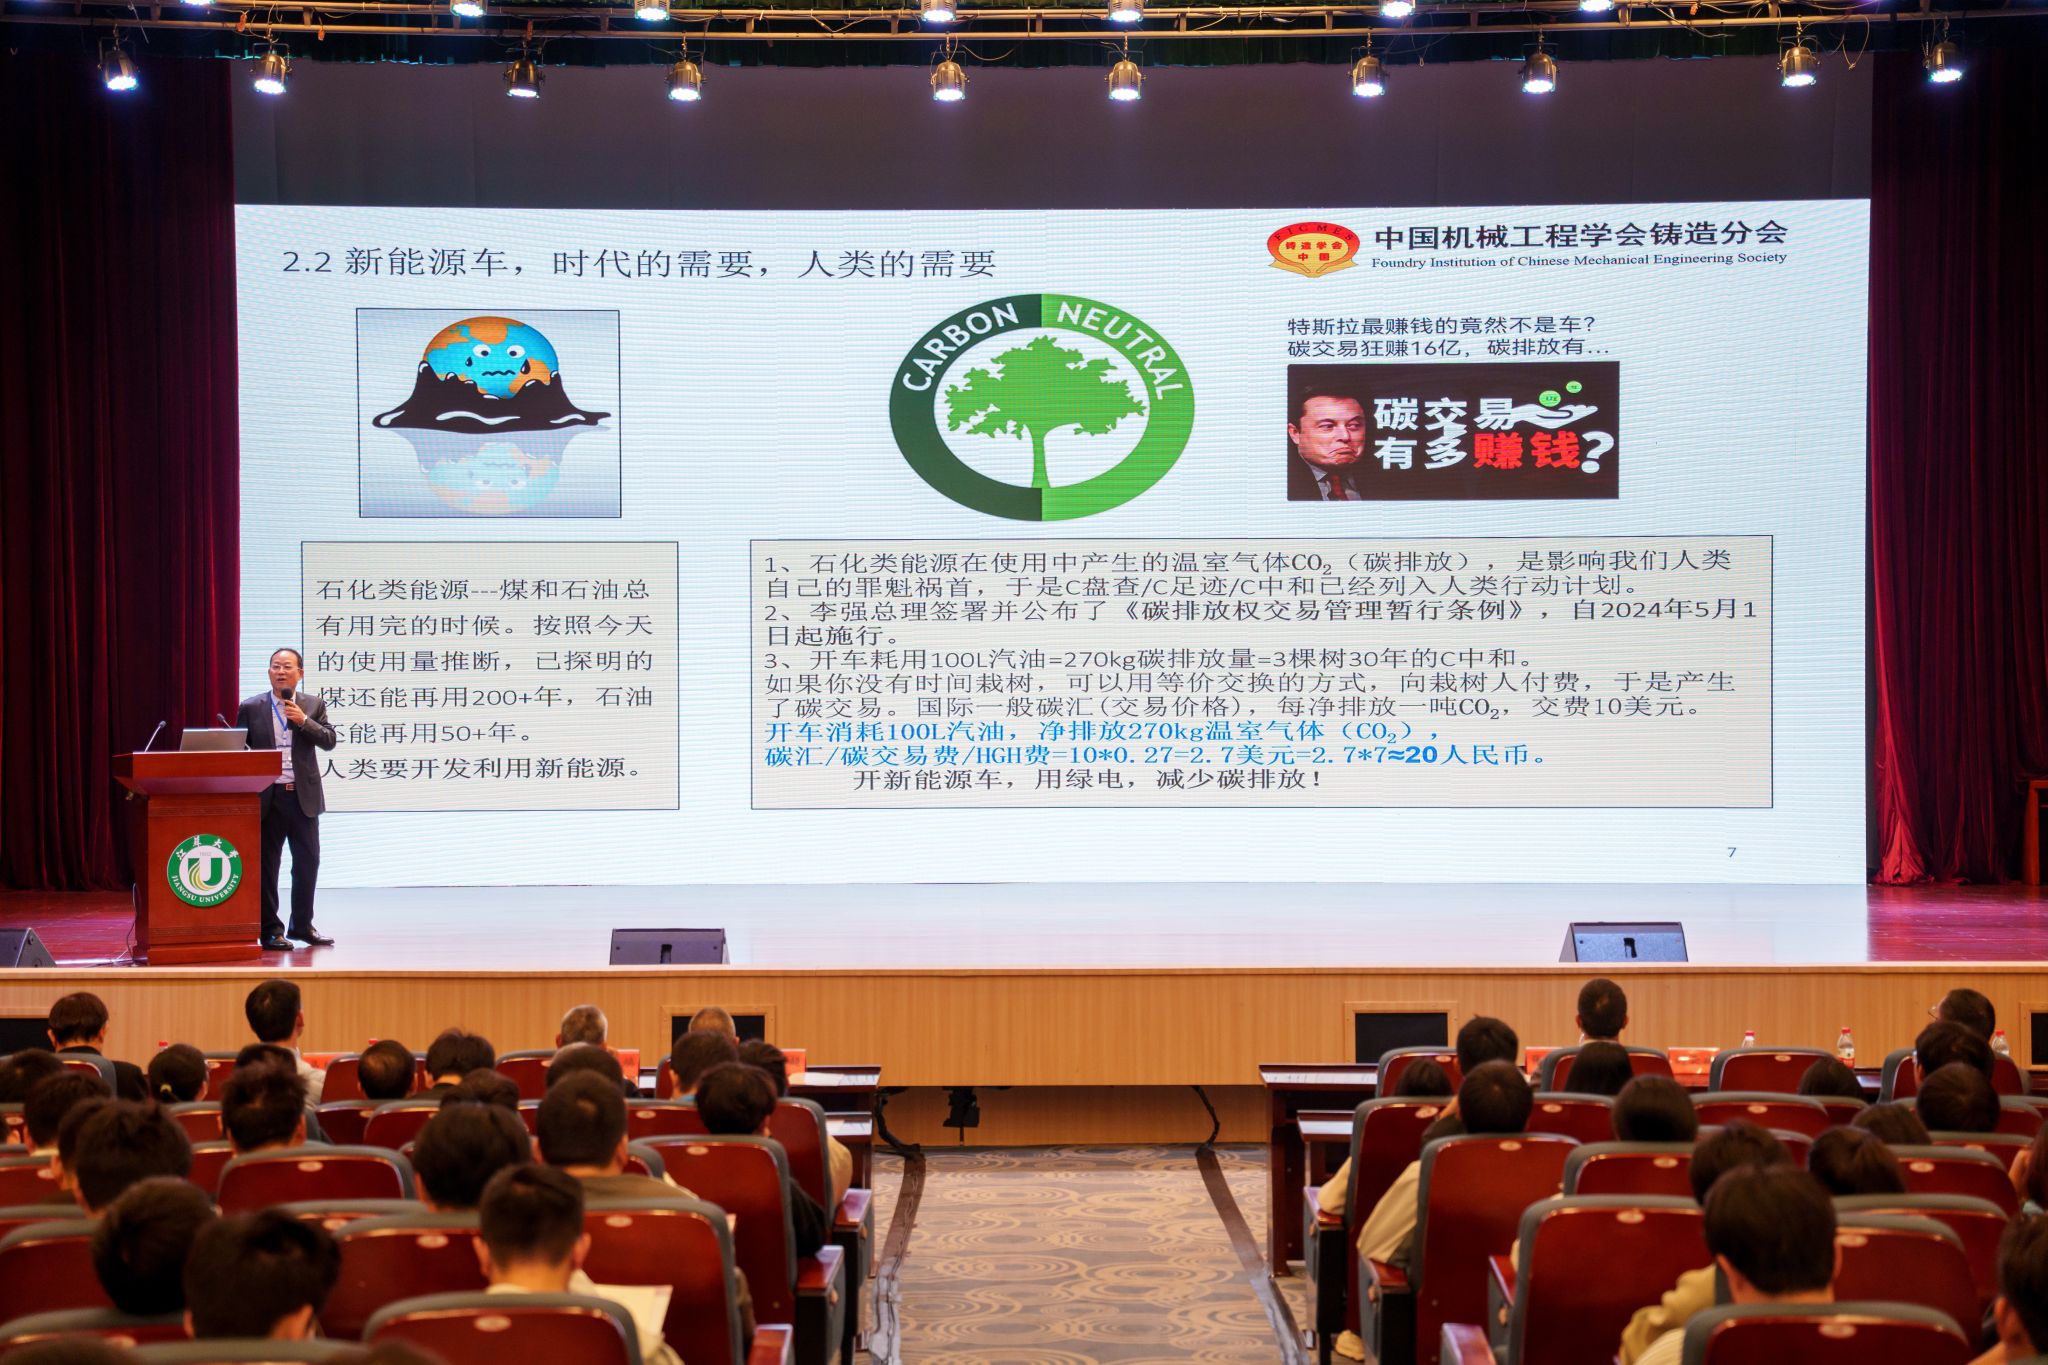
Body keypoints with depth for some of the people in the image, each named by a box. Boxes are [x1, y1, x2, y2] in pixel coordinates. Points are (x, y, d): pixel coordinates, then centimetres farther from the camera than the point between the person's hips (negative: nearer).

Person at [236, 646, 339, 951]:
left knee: (308, 861, 5)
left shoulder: (313, 705, 6)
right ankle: (271, 929, 10)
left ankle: (302, 925, 18)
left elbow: (329, 740, -1)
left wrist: (303, 720, -15)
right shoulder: (251, 707, 2)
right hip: (267, 797, -2)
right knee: (266, 865, 2)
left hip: (304, 796, 2)